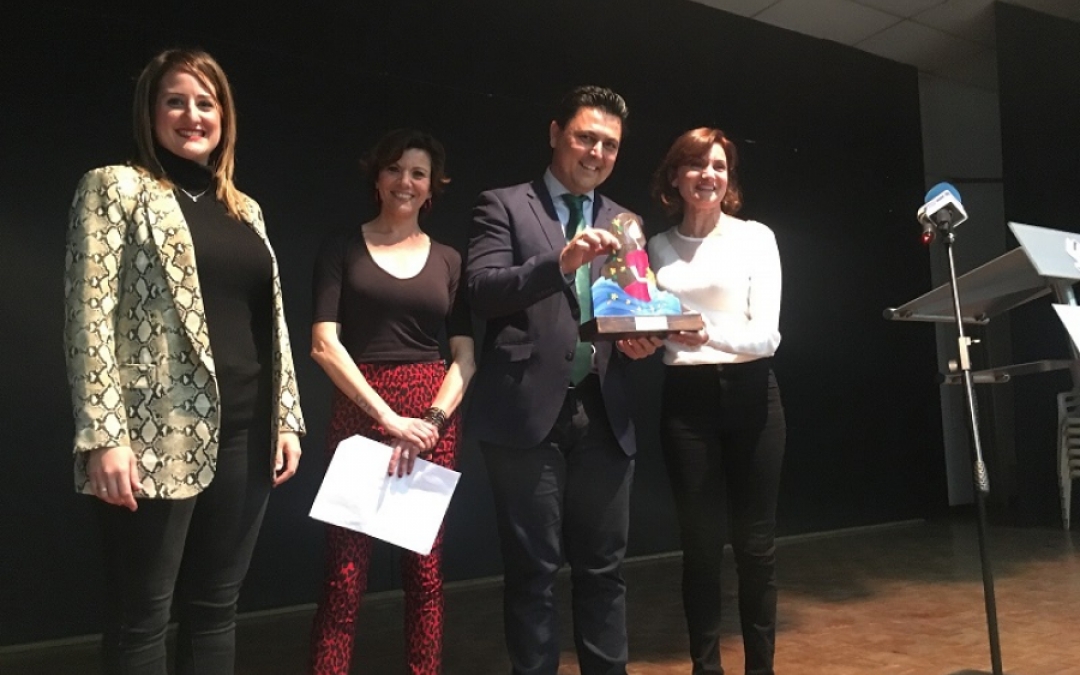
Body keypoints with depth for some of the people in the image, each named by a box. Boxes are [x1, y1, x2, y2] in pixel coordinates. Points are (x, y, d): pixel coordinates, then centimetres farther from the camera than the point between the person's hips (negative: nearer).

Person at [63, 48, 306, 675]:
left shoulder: (245, 208, 17)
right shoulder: (116, 187, 1)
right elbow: (90, 317, -7)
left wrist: (287, 417, 10)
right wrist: (103, 436, -15)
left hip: (246, 432, 5)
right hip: (161, 434, -5)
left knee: (218, 604, 13)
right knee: (142, 617, 5)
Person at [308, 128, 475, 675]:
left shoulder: (448, 260, 11)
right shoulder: (343, 249, 4)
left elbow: (465, 354, 5)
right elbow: (324, 343, -6)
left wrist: (433, 419, -11)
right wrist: (388, 415, -14)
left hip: (435, 417, 2)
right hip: (359, 412, -2)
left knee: (426, 566, 6)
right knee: (345, 568, -2)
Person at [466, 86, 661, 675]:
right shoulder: (504, 206, 2)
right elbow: (482, 292, -11)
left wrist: (641, 339, -5)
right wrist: (559, 261, -25)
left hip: (604, 415, 4)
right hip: (529, 412, -4)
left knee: (603, 568, 13)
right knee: (533, 570, 6)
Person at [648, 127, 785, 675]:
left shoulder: (755, 237, 2)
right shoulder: (657, 248, 8)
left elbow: (767, 333, -8)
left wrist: (710, 336, -25)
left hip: (749, 394, -1)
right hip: (685, 399, 1)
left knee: (755, 542, 6)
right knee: (700, 543, 5)